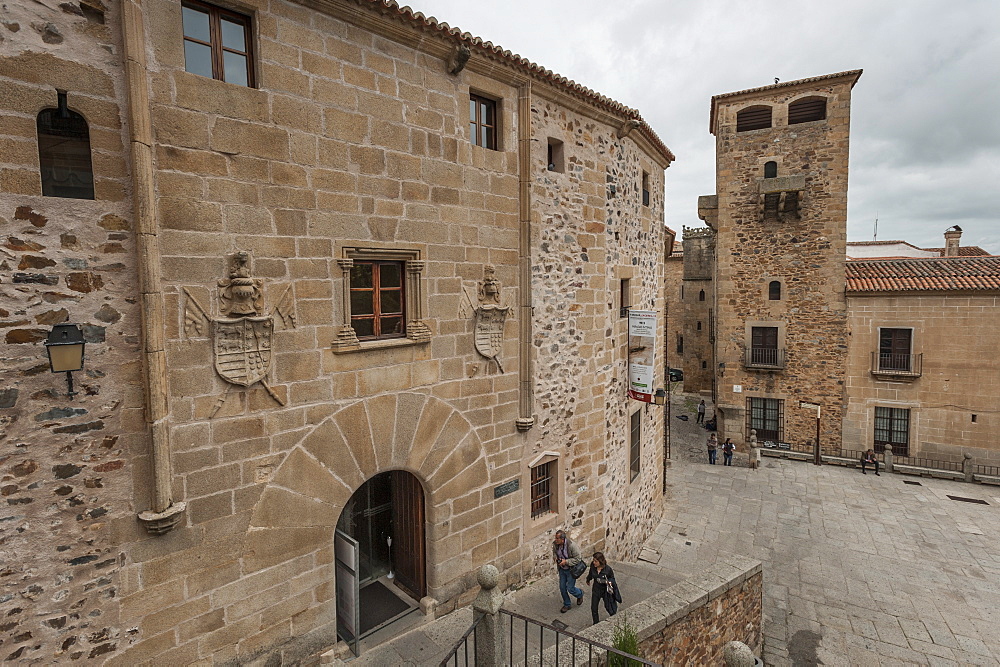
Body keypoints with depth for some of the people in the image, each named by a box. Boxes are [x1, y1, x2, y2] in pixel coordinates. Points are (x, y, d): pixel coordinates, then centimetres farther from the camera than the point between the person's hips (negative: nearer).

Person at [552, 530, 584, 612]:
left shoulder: (571, 546, -31)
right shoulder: (555, 544, -15)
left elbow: (578, 559, -22)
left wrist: (566, 561, -28)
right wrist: (555, 557, -14)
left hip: (571, 570, -5)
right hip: (562, 569, 5)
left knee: (570, 588, 2)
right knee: (562, 587, 11)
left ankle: (580, 594, 36)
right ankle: (566, 605, 34)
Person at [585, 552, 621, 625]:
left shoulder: (608, 569, -28)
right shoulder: (592, 566, -18)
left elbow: (612, 578, -8)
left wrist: (610, 582, -29)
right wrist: (588, 579, 25)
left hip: (606, 591, -3)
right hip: (596, 590, 3)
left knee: (609, 608, 13)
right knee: (594, 608, 11)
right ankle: (595, 624, 37)